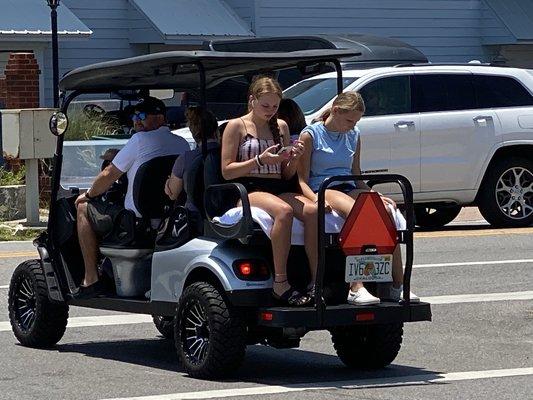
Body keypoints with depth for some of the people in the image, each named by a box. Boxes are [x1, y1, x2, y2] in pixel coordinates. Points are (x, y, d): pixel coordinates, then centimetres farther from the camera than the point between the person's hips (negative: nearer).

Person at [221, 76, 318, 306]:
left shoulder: (281, 127, 19)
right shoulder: (236, 126, 5)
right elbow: (227, 171, -3)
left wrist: (294, 159, -1)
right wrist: (260, 160, -14)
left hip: (279, 189, 5)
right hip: (248, 191, -5)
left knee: (312, 211, -28)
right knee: (283, 211, -38)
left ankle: (317, 281, -31)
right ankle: (280, 284, -37)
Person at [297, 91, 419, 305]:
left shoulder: (353, 136, 18)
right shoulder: (310, 135, 0)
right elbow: (302, 179, -5)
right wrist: (315, 198, -24)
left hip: (349, 189, 6)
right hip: (322, 190, -6)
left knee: (385, 211, -26)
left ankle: (397, 285, -24)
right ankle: (356, 288, -45)